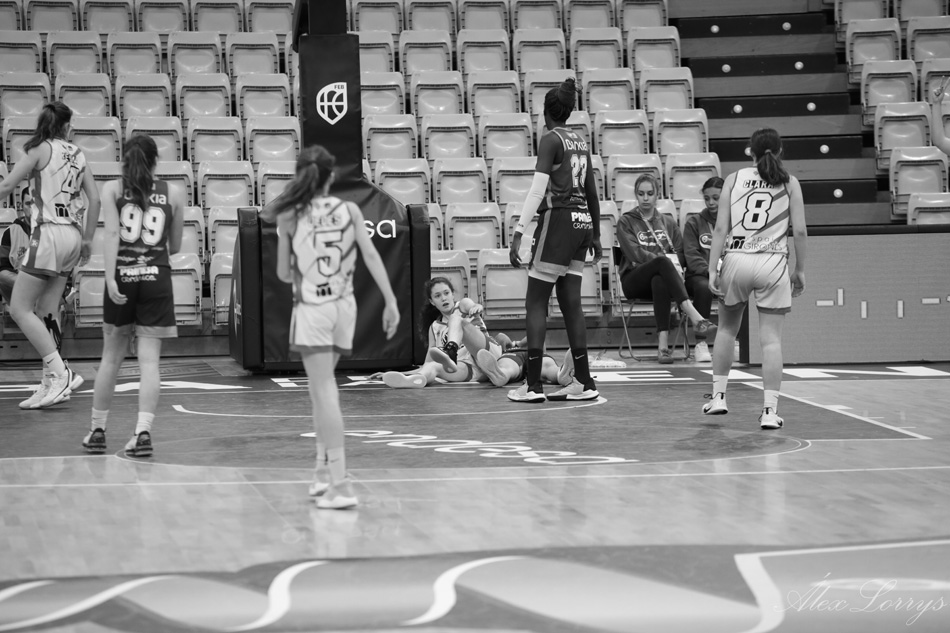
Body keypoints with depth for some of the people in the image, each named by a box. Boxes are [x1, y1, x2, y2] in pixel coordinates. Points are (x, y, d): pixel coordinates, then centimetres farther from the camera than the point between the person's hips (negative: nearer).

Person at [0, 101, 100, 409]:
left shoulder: (41, 149, -3)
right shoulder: (76, 154, 12)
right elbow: (94, 199, 12)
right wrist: (87, 240, 20)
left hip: (49, 233, -6)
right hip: (73, 235, 6)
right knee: (47, 312, 12)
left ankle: (60, 373, -11)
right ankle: (51, 383, 8)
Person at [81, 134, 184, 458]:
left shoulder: (112, 189, 2)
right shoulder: (172, 194, 6)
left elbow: (111, 233, -10)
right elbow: (174, 246, 11)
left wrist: (110, 279, -16)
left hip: (122, 275, 0)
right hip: (156, 277, 0)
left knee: (111, 357, 12)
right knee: (149, 359, -1)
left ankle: (97, 431, 19)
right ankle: (143, 431, -11)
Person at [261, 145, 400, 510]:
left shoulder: (289, 218, -3)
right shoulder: (349, 211, 1)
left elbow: (283, 274, 1)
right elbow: (371, 256, -5)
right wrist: (391, 302, -5)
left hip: (311, 308, -3)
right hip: (344, 306, 3)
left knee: (324, 393, -6)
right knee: (322, 388, 21)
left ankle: (340, 484, -14)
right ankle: (324, 467, 22)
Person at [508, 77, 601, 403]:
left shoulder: (551, 139, -8)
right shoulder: (581, 142, 13)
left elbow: (538, 189, -18)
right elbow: (592, 192, 19)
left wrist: (518, 232, -21)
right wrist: (596, 235, 28)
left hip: (557, 220, -7)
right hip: (582, 222, 7)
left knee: (535, 302, -3)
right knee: (571, 303, 10)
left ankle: (533, 384, -8)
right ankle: (583, 382, 9)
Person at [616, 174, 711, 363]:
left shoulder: (668, 222, 23)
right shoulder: (626, 222, 13)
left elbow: (680, 254, 12)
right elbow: (635, 253, -4)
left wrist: (672, 262, -11)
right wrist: (664, 260, -15)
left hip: (660, 276, 2)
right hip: (634, 280, -2)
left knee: (659, 282, -39)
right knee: (662, 262, -37)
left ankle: (663, 343, -52)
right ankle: (693, 315, -54)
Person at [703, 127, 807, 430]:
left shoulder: (734, 179, 6)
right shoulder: (789, 183, 6)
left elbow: (721, 228, 0)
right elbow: (800, 231, 1)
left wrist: (712, 269, -1)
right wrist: (800, 270, 11)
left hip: (736, 259, 1)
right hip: (773, 263, -1)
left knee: (727, 328, 22)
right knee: (771, 339, 0)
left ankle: (718, 396, 24)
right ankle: (770, 410, -6)